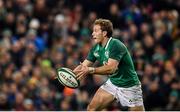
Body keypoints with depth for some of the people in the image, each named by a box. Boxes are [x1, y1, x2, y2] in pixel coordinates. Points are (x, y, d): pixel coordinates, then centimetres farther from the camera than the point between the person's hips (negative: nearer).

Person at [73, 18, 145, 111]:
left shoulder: (116, 46, -25)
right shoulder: (96, 48, -1)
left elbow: (111, 68, -36)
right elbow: (83, 66, 0)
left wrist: (91, 70, -46)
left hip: (129, 86, -7)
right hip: (112, 83, 7)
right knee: (91, 108, -5)